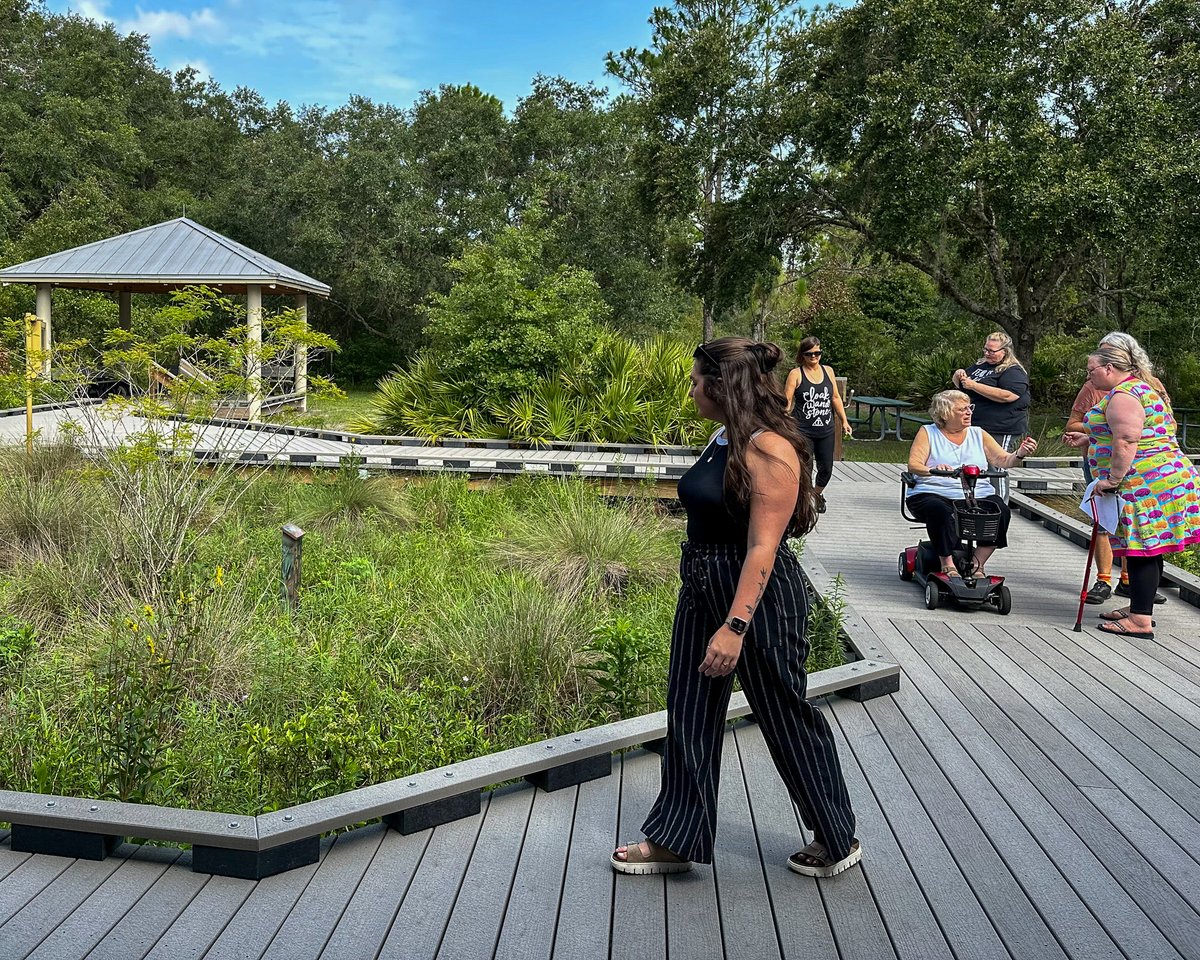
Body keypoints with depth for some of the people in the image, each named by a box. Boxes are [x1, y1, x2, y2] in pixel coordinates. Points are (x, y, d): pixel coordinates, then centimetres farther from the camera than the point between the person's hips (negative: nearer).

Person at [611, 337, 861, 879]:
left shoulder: (769, 450, -21)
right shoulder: (721, 439, 7)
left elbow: (763, 547, -24)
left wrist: (735, 626, -28)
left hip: (757, 595, -9)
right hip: (701, 591, 9)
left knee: (787, 718, 7)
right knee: (688, 715, 12)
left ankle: (838, 840, 28)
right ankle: (675, 839, 25)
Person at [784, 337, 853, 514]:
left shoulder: (828, 371, 10)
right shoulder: (796, 374, -4)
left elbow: (835, 398, 17)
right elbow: (787, 402, -7)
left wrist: (844, 421, 15)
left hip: (826, 430, 5)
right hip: (803, 431, -5)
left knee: (826, 468, 11)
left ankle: (818, 494, 38)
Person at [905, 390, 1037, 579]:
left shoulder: (979, 435, 18)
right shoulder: (928, 433, 7)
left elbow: (1004, 460, 8)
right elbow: (913, 465, -6)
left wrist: (1019, 454, -14)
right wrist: (933, 470, -27)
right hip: (933, 493, -3)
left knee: (1000, 510, -25)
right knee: (939, 511, -36)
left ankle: (977, 564, -14)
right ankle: (948, 565, -24)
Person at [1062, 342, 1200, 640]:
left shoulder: (1122, 395, -14)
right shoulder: (1139, 388, 21)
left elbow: (1126, 442, -25)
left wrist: (1113, 480, -22)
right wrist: (1088, 439, 26)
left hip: (1145, 483, -11)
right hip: (1164, 477, 11)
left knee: (1143, 548, -8)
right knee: (1146, 548, 15)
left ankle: (1140, 620, -5)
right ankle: (1139, 607, 23)